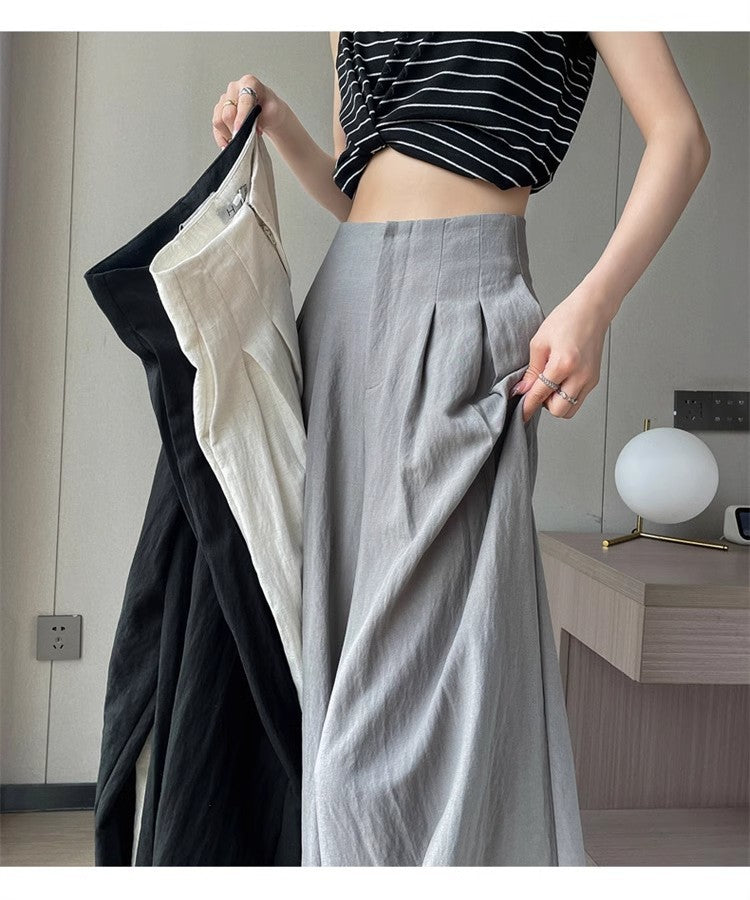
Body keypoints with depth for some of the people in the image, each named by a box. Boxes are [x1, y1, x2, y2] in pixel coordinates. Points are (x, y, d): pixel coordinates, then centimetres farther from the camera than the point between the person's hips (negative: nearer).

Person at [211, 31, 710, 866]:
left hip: (460, 301, -6)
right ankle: (341, 844, 16)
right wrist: (274, 119, 6)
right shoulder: (347, 29, 21)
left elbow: (679, 136, -4)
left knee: (426, 634, -11)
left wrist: (594, 303, -17)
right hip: (346, 297, 7)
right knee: (339, 610, 6)